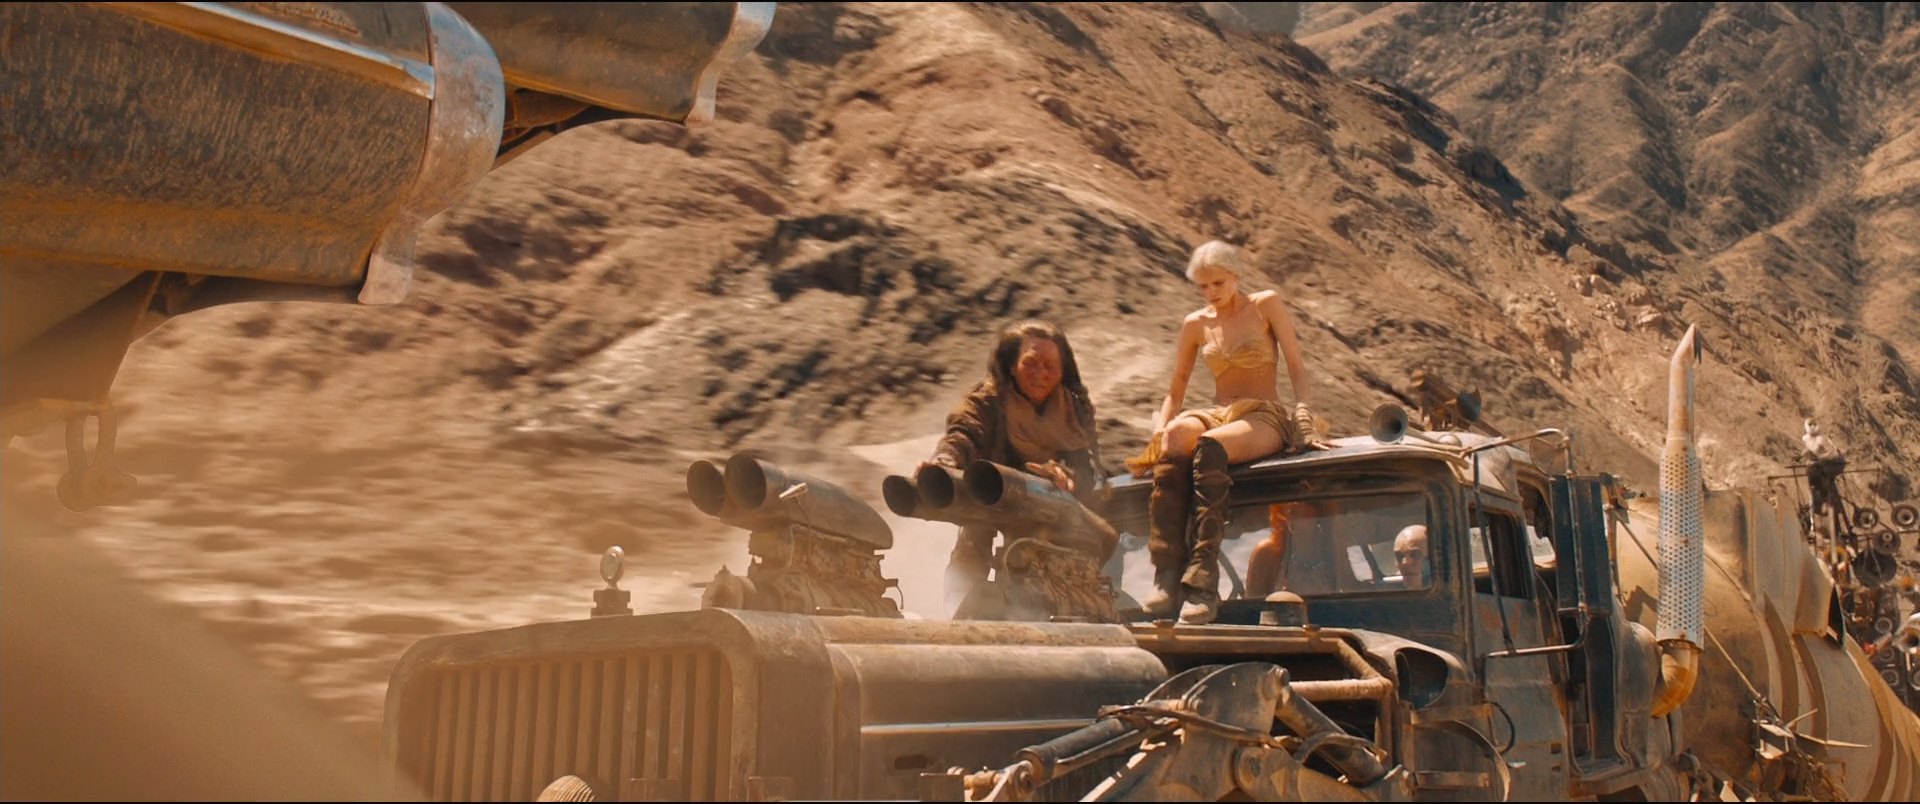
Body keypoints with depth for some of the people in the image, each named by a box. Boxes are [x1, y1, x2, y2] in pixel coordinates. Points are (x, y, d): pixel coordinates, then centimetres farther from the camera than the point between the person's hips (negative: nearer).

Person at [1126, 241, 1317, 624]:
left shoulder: (1266, 305, 5)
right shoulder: (1195, 324, 13)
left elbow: (1296, 368, 1)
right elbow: (1176, 389, 15)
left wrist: (1304, 417, -14)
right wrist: (1159, 431, -2)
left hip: (1264, 420, -3)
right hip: (1217, 416, 3)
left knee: (1210, 446, -38)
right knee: (1178, 433, -35)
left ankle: (1203, 582, -43)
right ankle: (1168, 573, -41)